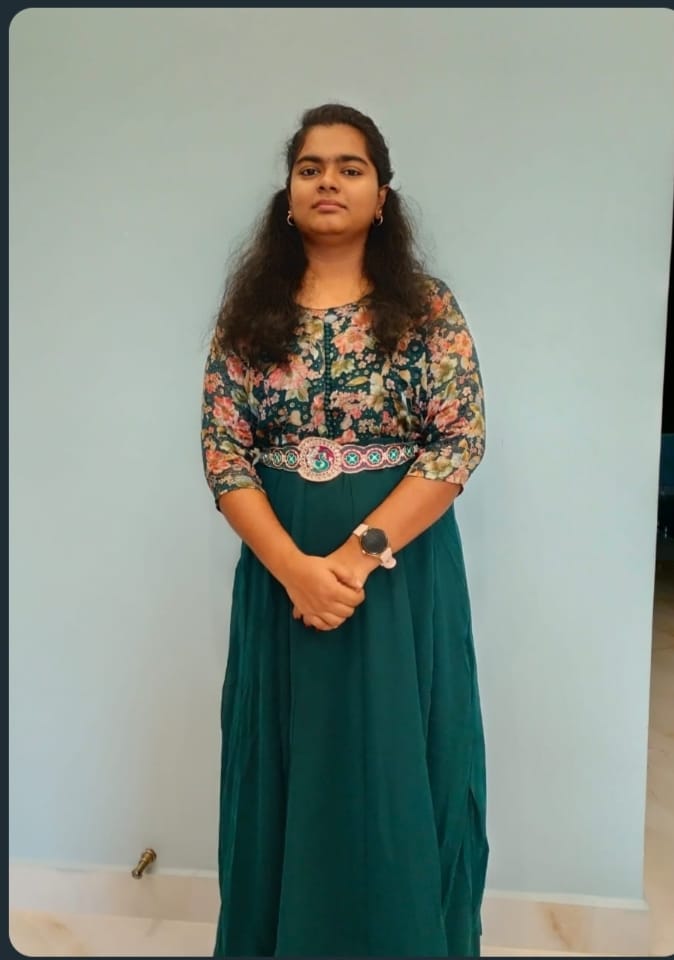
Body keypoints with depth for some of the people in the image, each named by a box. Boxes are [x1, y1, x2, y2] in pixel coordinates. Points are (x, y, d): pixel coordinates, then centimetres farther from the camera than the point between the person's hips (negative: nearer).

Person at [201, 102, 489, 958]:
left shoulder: (428, 309, -1)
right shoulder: (248, 313, 4)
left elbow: (460, 444, -8)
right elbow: (223, 453, -2)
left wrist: (360, 553, -17)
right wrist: (296, 566, -15)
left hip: (403, 570, -1)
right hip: (280, 570, 2)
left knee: (397, 774, 10)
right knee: (288, 773, 14)